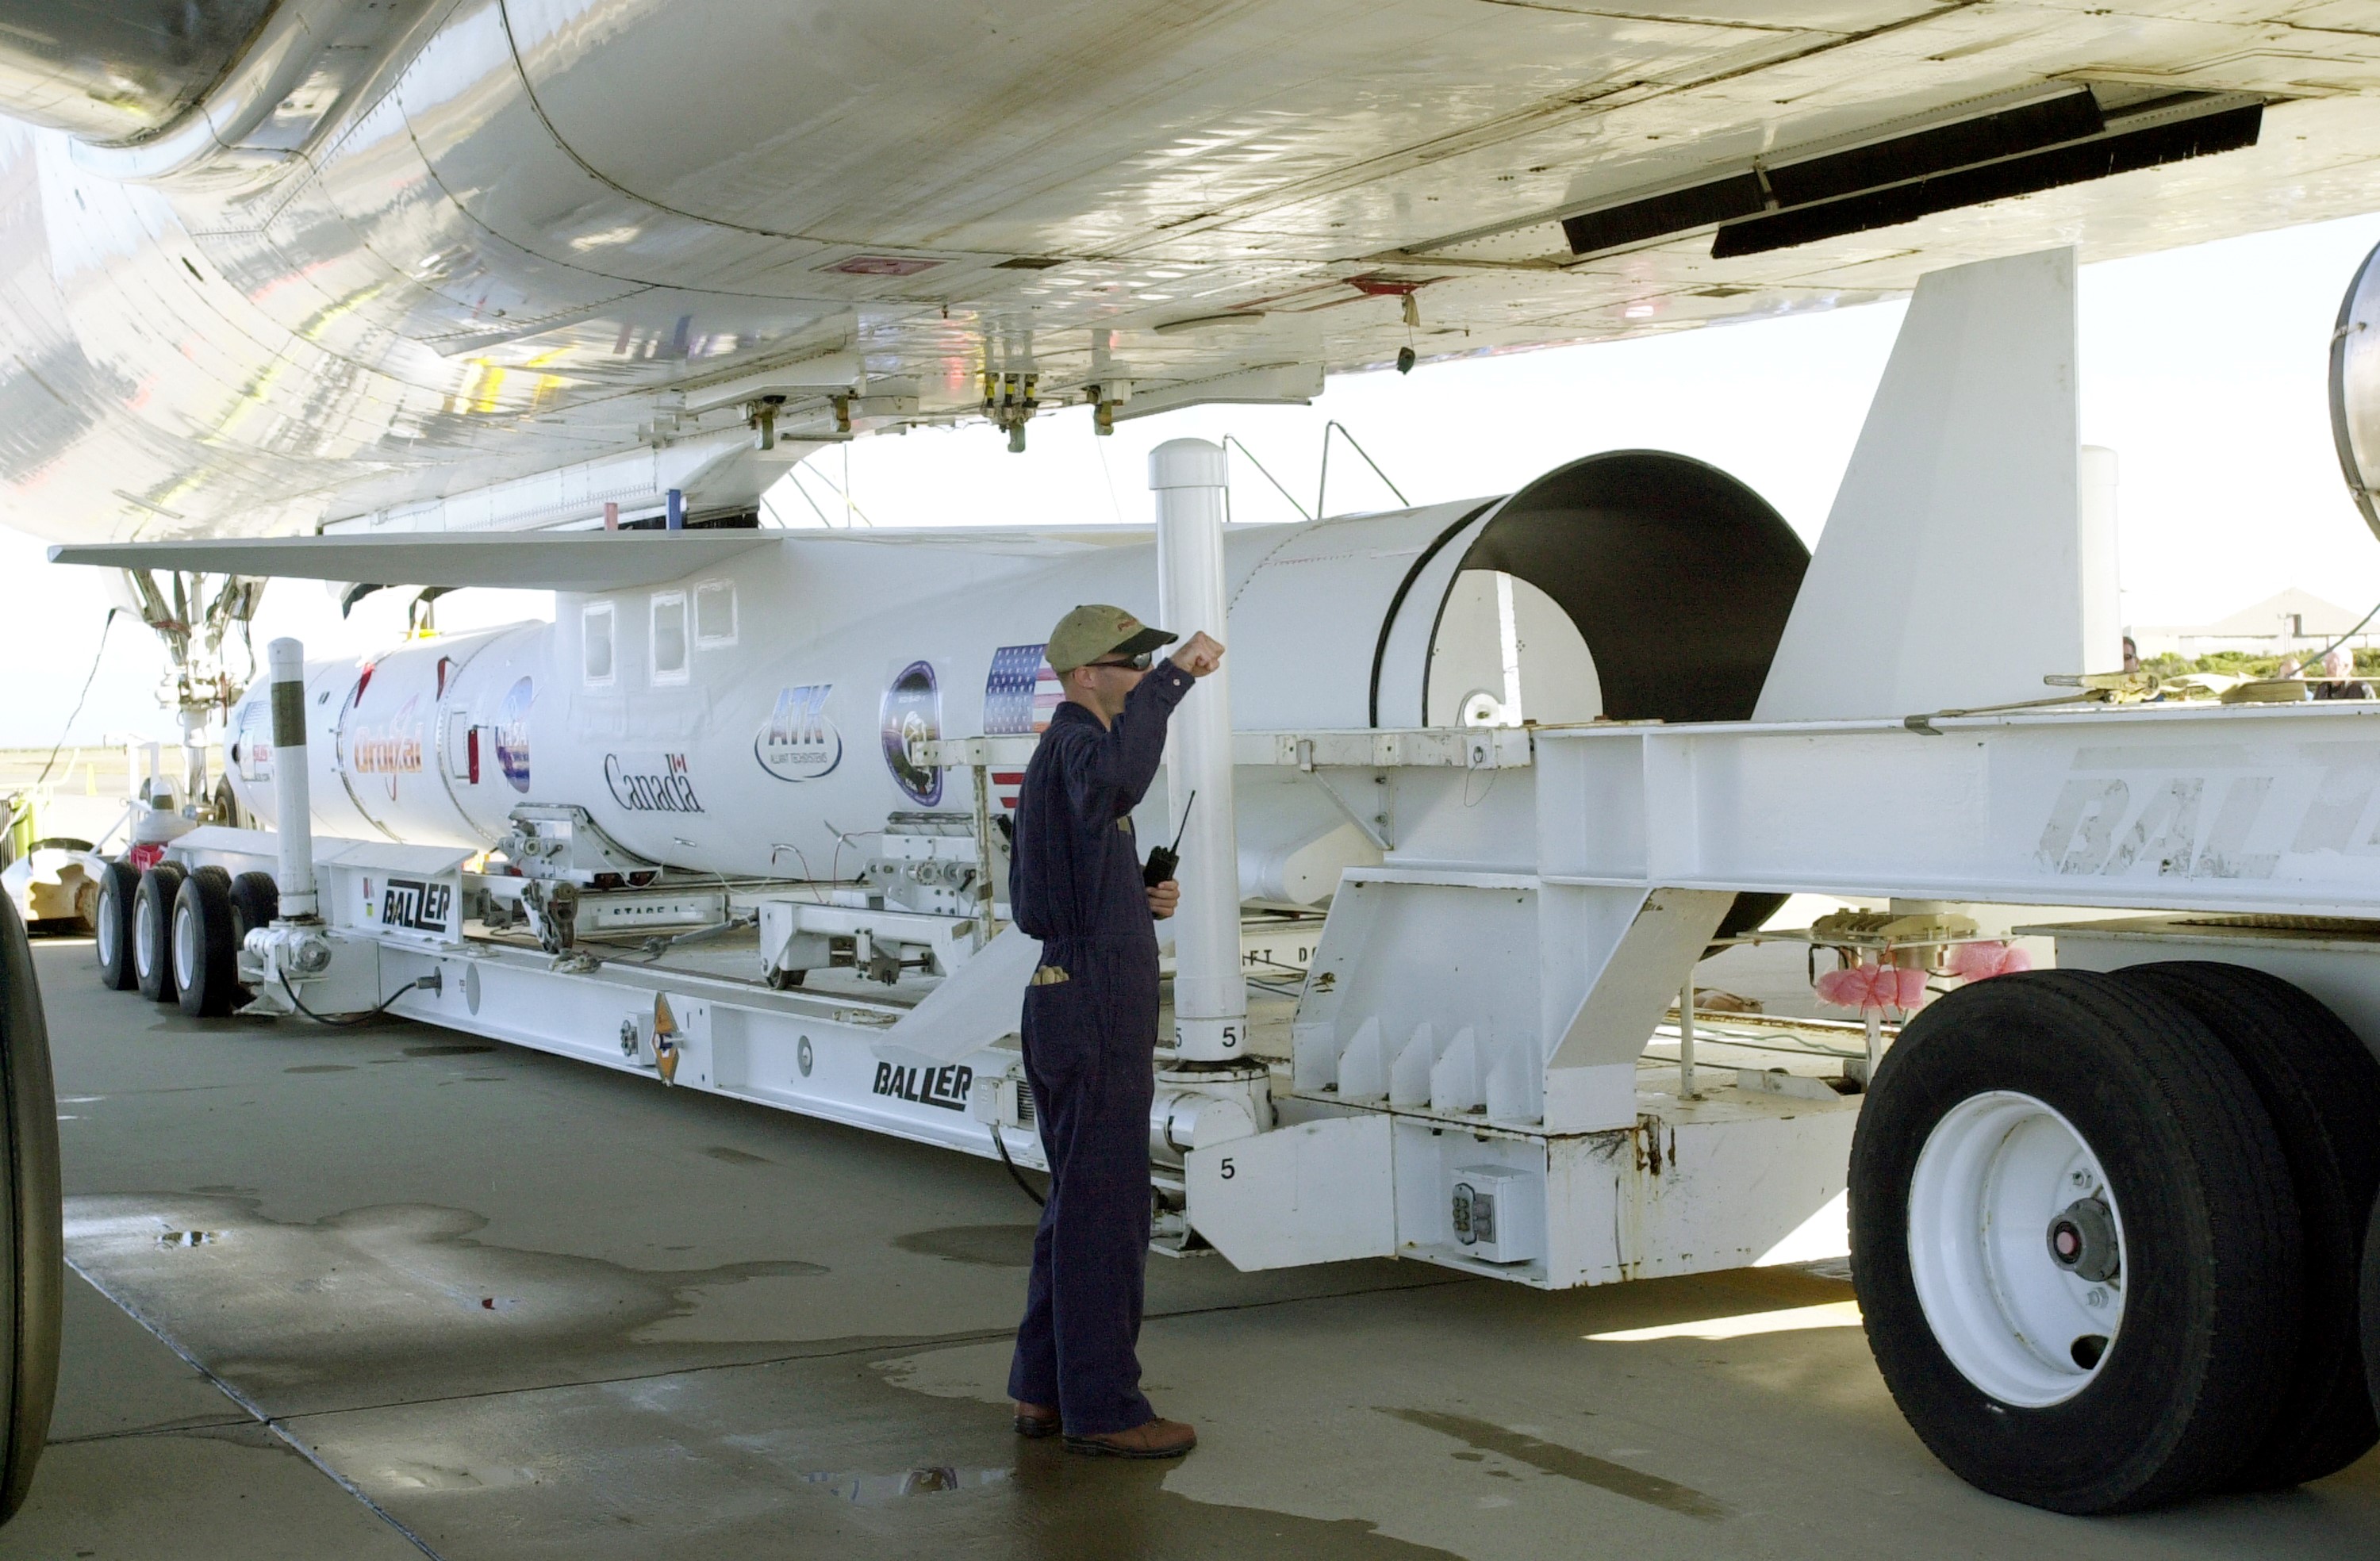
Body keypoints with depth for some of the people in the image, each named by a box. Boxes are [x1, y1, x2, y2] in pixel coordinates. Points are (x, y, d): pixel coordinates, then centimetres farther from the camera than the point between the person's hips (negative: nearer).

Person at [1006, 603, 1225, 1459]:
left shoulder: (1056, 759, 18)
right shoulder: (1074, 741, -13)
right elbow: (1119, 775, -42)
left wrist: (1141, 900, 14)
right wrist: (1175, 678, -37)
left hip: (1069, 1006, 11)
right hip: (1097, 1013, -11)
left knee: (1079, 1203, 16)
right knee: (1105, 1211, -4)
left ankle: (1045, 1390, 23)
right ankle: (1102, 1408, 4)